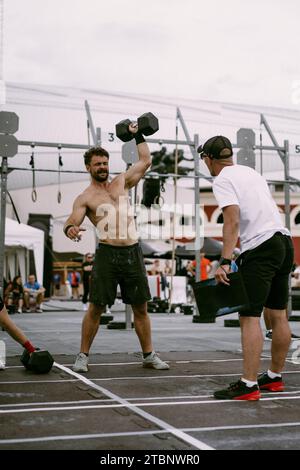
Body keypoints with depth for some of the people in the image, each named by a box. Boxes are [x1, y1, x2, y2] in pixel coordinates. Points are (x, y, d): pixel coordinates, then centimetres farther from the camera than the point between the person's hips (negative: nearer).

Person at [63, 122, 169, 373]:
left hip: (133, 252, 4)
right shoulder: (85, 198, 3)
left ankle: (149, 355, 18)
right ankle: (83, 355, 10)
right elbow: (72, 220, -11)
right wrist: (70, 229, -34)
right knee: (96, 308, -2)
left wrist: (138, 135, 21)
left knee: (141, 308, 8)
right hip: (107, 253, -3)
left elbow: (145, 160, 22)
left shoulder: (122, 182, 16)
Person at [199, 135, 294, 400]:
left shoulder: (222, 181, -5)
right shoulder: (252, 172, 21)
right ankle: (275, 377, 26)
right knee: (279, 314, 14)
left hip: (260, 249, -9)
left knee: (250, 317, -9)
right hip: (285, 242, 9)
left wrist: (225, 262, -23)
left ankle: (249, 386, -10)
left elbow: (232, 221, -17)